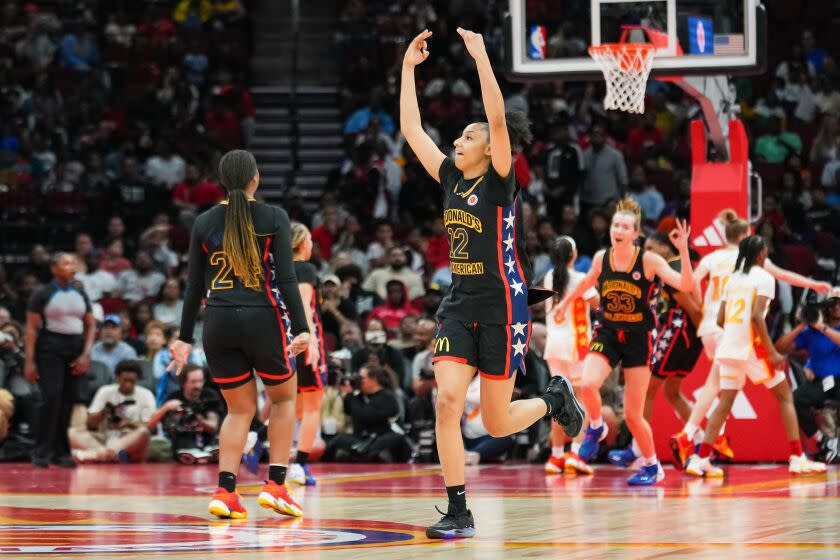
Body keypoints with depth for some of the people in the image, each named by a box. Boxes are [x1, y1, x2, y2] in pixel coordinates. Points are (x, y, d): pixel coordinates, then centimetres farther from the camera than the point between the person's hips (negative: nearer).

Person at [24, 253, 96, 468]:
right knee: (52, 398, -16)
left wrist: (86, 354, 1)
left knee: (69, 401, 2)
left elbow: (91, 326, 14)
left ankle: (61, 452, 9)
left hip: (75, 349, 5)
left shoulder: (80, 295, 13)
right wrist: (29, 361, -10)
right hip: (50, 348, -5)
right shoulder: (43, 295, -1)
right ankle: (42, 452, -10)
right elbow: (31, 328, -3)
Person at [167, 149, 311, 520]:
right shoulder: (273, 218, -3)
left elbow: (194, 286, 8)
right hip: (263, 321, -3)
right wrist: (301, 329, -8)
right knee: (284, 398, 18)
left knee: (240, 409, 14)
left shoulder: (204, 223, 5)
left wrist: (185, 337, 13)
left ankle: (225, 492, -1)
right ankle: (275, 485, 5)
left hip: (218, 323, 3)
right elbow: (287, 279, -9)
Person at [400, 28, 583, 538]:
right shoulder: (452, 178, 7)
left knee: (497, 423, 1)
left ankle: (556, 400, 33)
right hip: (460, 307, 5)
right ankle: (459, 514, -7)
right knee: (447, 402, -12)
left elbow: (498, 120, -23)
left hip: (502, 309, -5)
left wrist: (481, 57, -25)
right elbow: (412, 130, 9)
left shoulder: (500, 182, -9)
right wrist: (409, 67, 6)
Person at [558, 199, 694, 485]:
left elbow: (685, 285, -24)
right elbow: (587, 282, 20)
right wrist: (565, 303, 34)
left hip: (638, 339, -2)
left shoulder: (648, 260, -13)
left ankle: (652, 466, 24)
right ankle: (596, 428, 5)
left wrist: (683, 250, -36)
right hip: (607, 333, 2)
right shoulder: (601, 258, -2)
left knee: (633, 416, 0)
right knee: (587, 385, -27)